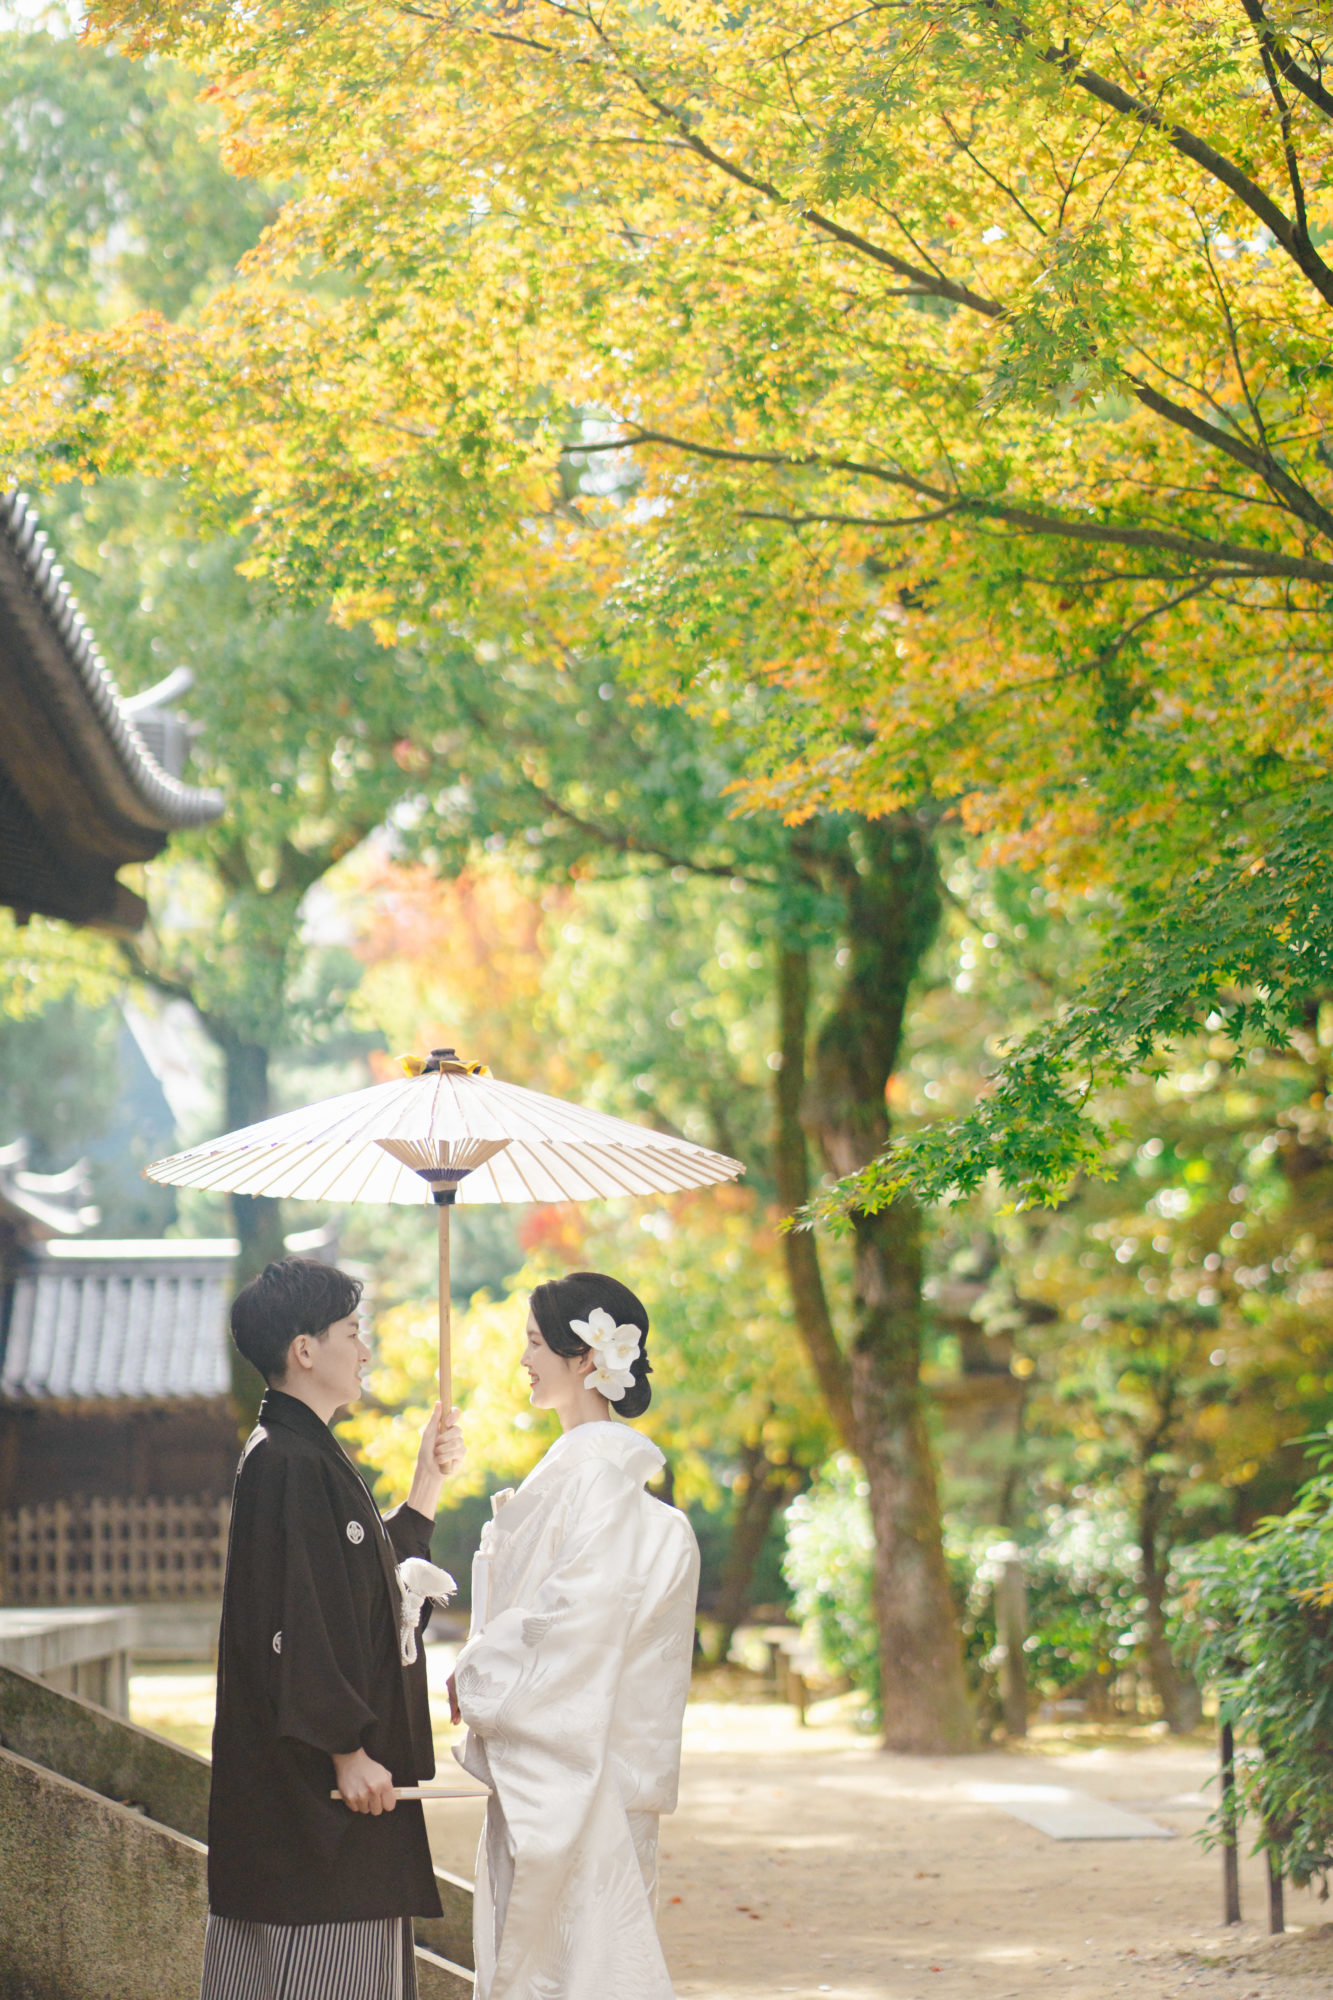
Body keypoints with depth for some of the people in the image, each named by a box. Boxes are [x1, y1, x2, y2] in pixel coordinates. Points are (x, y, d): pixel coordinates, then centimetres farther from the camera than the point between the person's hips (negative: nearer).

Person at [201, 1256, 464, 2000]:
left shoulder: (316, 1456, 15)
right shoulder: (284, 1462, -17)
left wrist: (427, 1485, 21)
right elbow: (293, 1621, -22)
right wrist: (346, 1749, -23)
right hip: (307, 1781, -10)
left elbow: (367, 1582, 23)